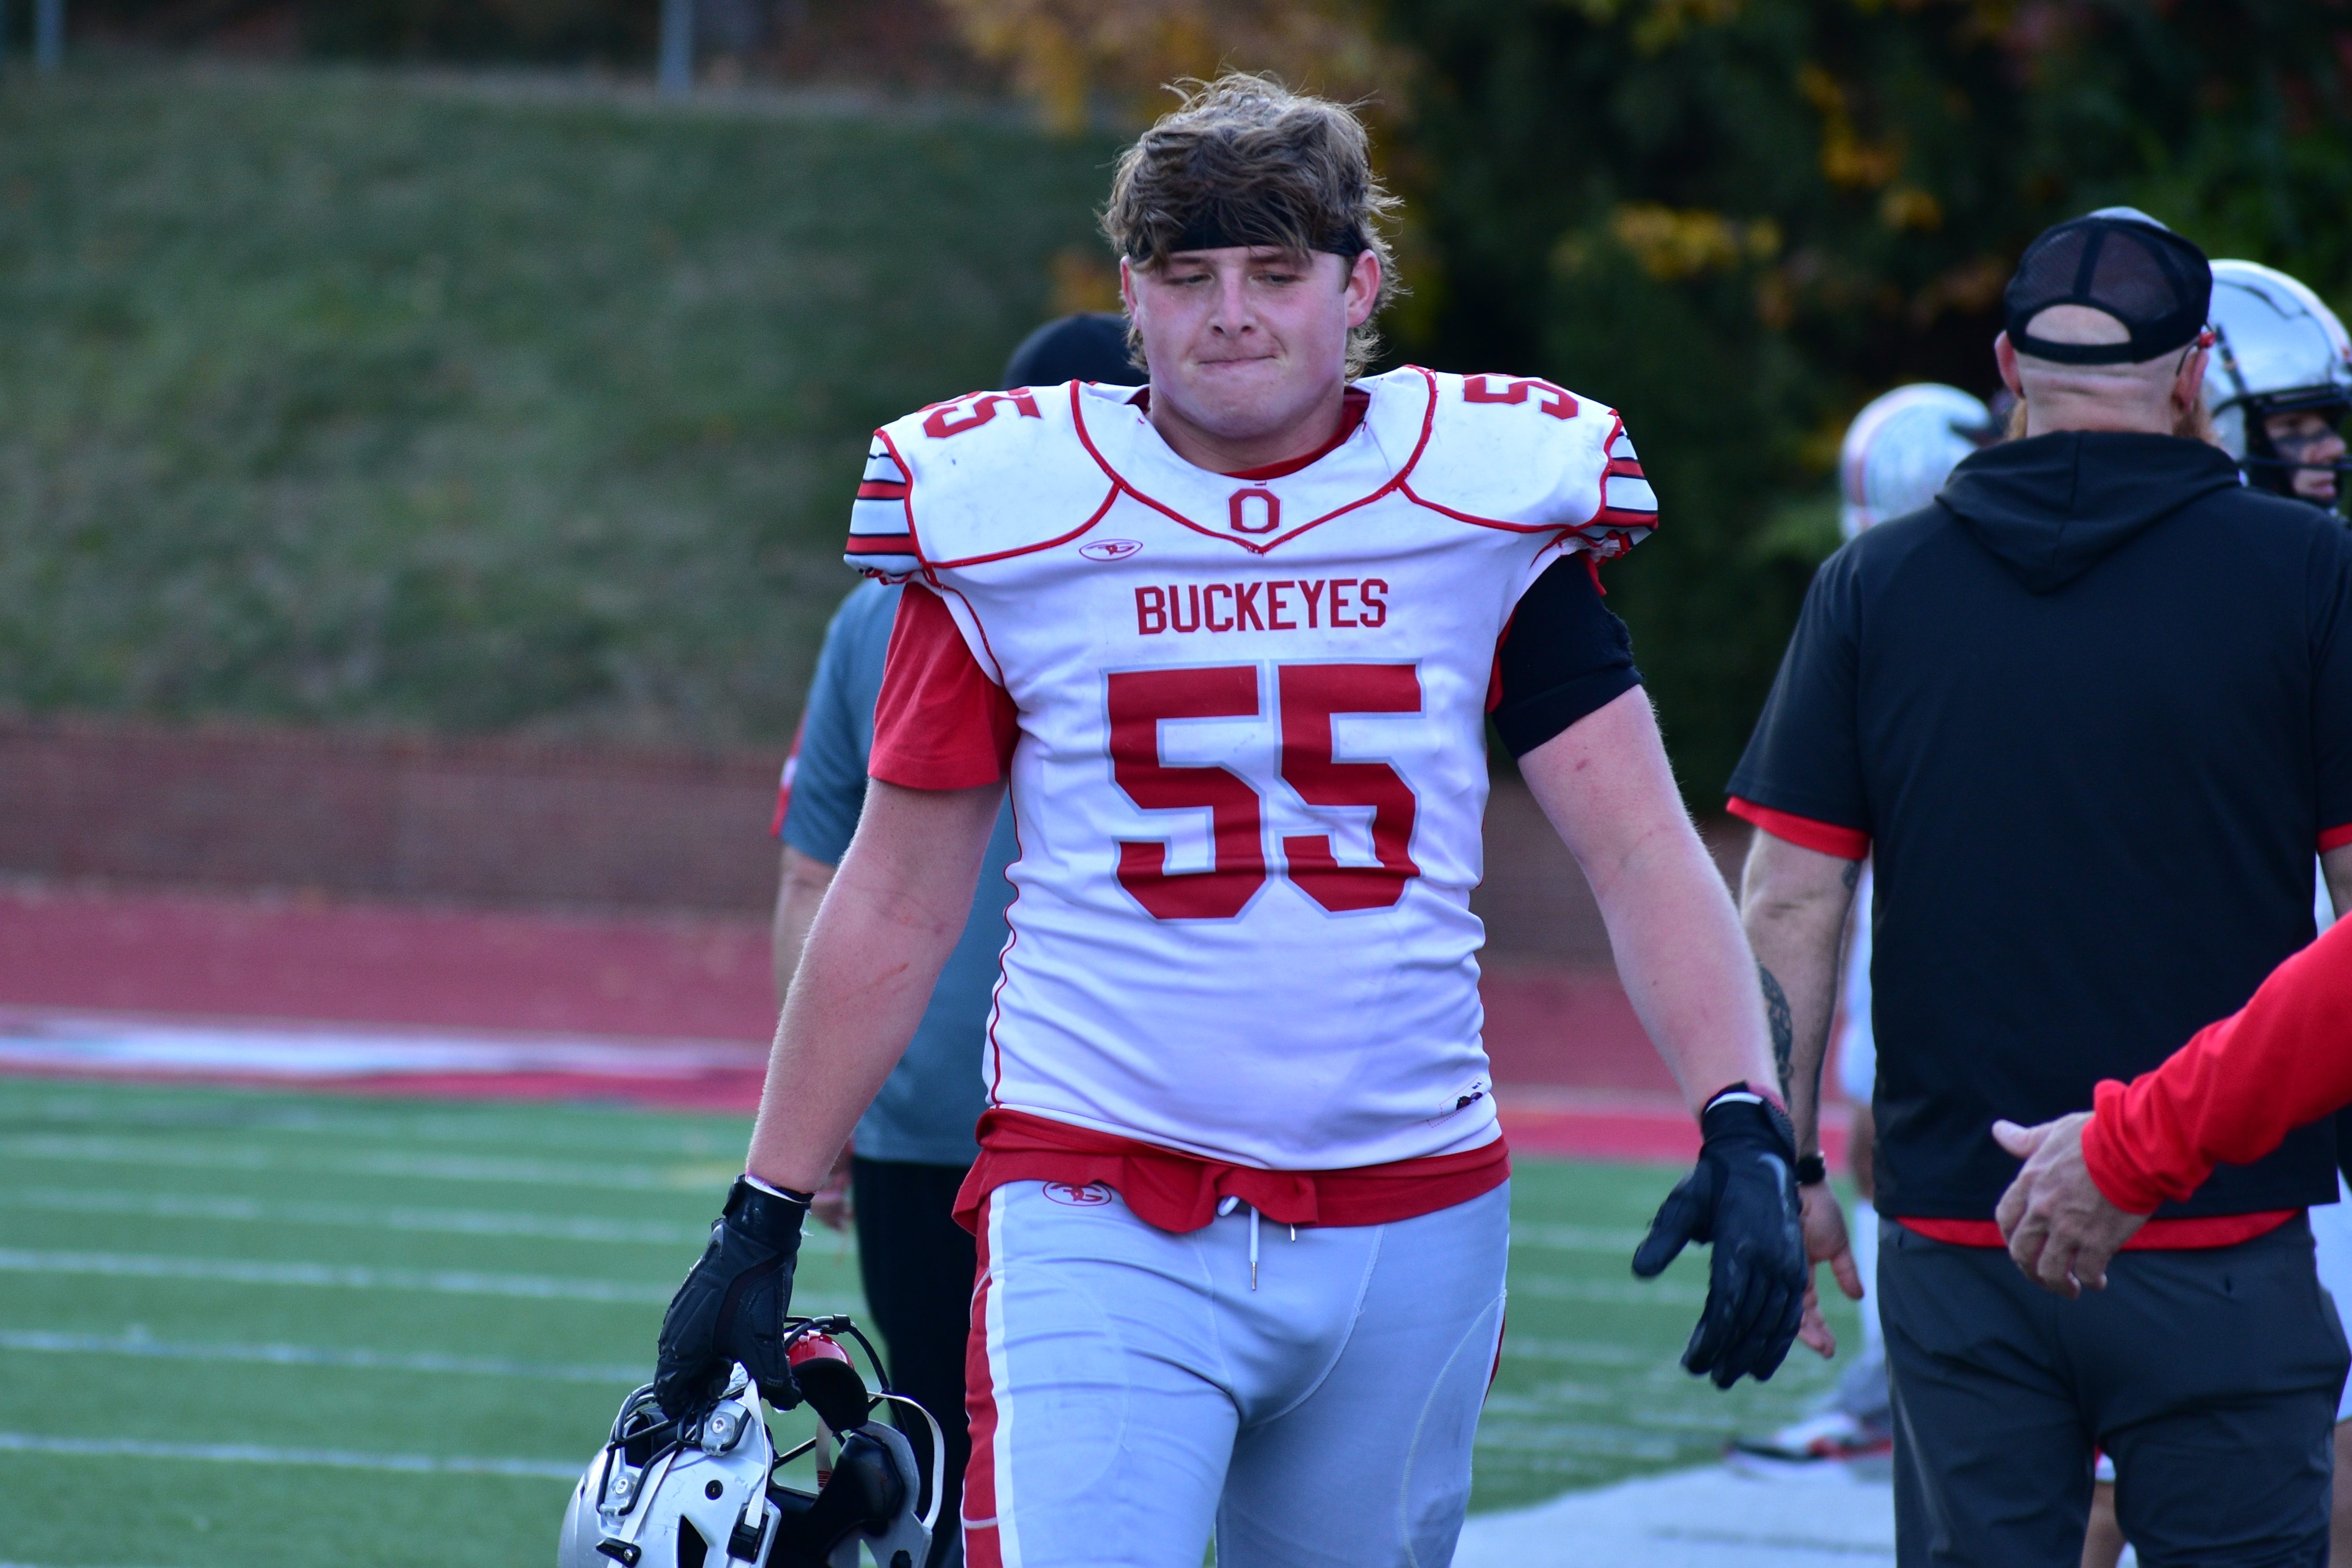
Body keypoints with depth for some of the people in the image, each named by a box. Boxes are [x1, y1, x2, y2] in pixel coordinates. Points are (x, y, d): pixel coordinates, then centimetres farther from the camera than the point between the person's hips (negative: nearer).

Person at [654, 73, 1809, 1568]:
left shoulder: (1486, 502, 2)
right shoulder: (1008, 517, 0)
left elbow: (1643, 851, 0)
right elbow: (896, 905, 8)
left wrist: (1746, 1127, -15)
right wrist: (762, 1222, 9)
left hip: (1409, 1239, 2)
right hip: (1099, 1218, -2)